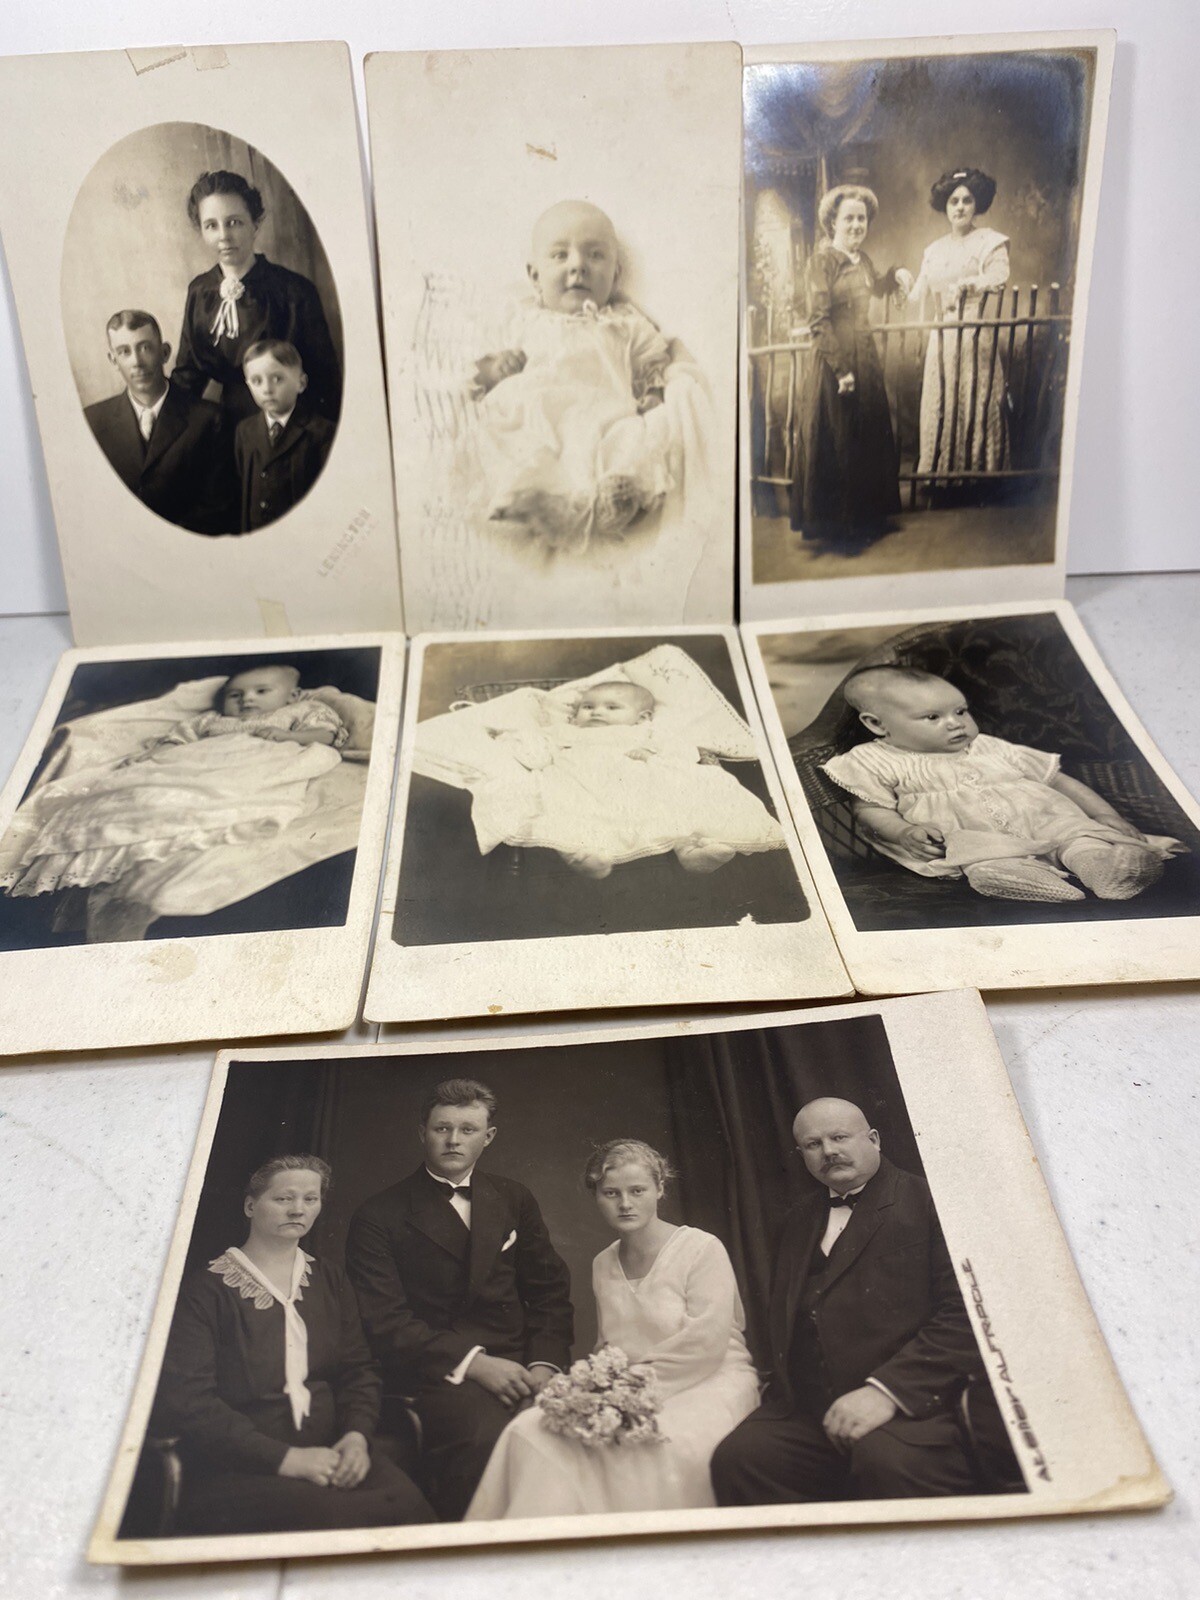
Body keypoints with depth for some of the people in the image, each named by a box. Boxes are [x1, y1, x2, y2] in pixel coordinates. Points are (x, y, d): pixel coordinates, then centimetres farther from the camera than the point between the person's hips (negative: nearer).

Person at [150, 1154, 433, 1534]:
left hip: (329, 1452, 5)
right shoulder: (205, 1290, -2)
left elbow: (359, 1370, 16)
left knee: (408, 1503, -26)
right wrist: (284, 1458, -18)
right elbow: (184, 1400, -11)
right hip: (236, 1473, -5)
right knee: (332, 1515, -35)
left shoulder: (328, 1280, 17)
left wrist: (357, 1435, -7)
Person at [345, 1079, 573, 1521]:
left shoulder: (514, 1200, 17)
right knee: (483, 1439, -36)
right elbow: (386, 1324, -6)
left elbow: (549, 1290, 16)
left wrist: (545, 1363, -4)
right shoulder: (378, 1218, 2)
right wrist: (473, 1362, -16)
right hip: (438, 1374, -4)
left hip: (520, 1366, 4)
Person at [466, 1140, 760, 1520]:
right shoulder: (603, 1265, 16)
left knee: (657, 1443, -37)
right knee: (531, 1432, -20)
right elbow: (608, 1347, 16)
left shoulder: (702, 1249, -4)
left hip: (708, 1384, -5)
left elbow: (707, 1341, -12)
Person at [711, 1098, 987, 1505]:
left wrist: (888, 1389, -18)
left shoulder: (930, 1201, 2)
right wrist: (783, 1387, 8)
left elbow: (964, 1311, -9)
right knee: (734, 1457, -21)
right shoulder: (798, 1220, 24)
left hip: (911, 1406, -5)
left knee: (888, 1458, -37)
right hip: (808, 1417, 6)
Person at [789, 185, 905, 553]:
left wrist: (894, 276, 12)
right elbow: (818, 321, -19)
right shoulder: (821, 260, -13)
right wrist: (841, 368, -22)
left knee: (870, 440, 15)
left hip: (866, 359, 8)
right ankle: (833, 529, 7)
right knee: (834, 445, -2)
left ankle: (867, 516, 28)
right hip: (833, 361, -8)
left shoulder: (862, 259, 10)